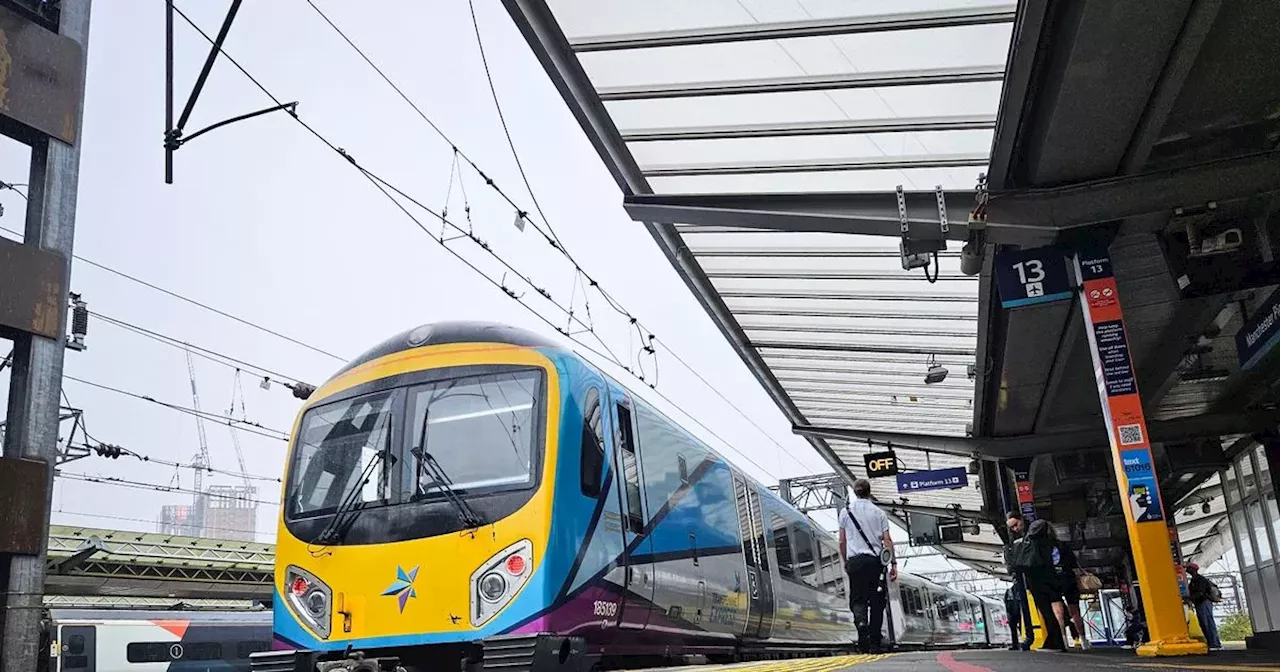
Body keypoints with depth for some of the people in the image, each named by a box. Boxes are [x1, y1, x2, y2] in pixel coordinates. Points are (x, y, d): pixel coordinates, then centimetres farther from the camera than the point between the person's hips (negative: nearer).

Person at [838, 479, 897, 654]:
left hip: (855, 560, 0)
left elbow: (842, 542, 8)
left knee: (857, 599, 1)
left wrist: (845, 561, 19)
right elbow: (887, 540, 0)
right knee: (876, 602, 7)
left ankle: (861, 621, -30)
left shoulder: (846, 512, 7)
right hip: (875, 560, 0)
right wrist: (893, 563, 3)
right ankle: (874, 644, 8)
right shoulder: (878, 513, 6)